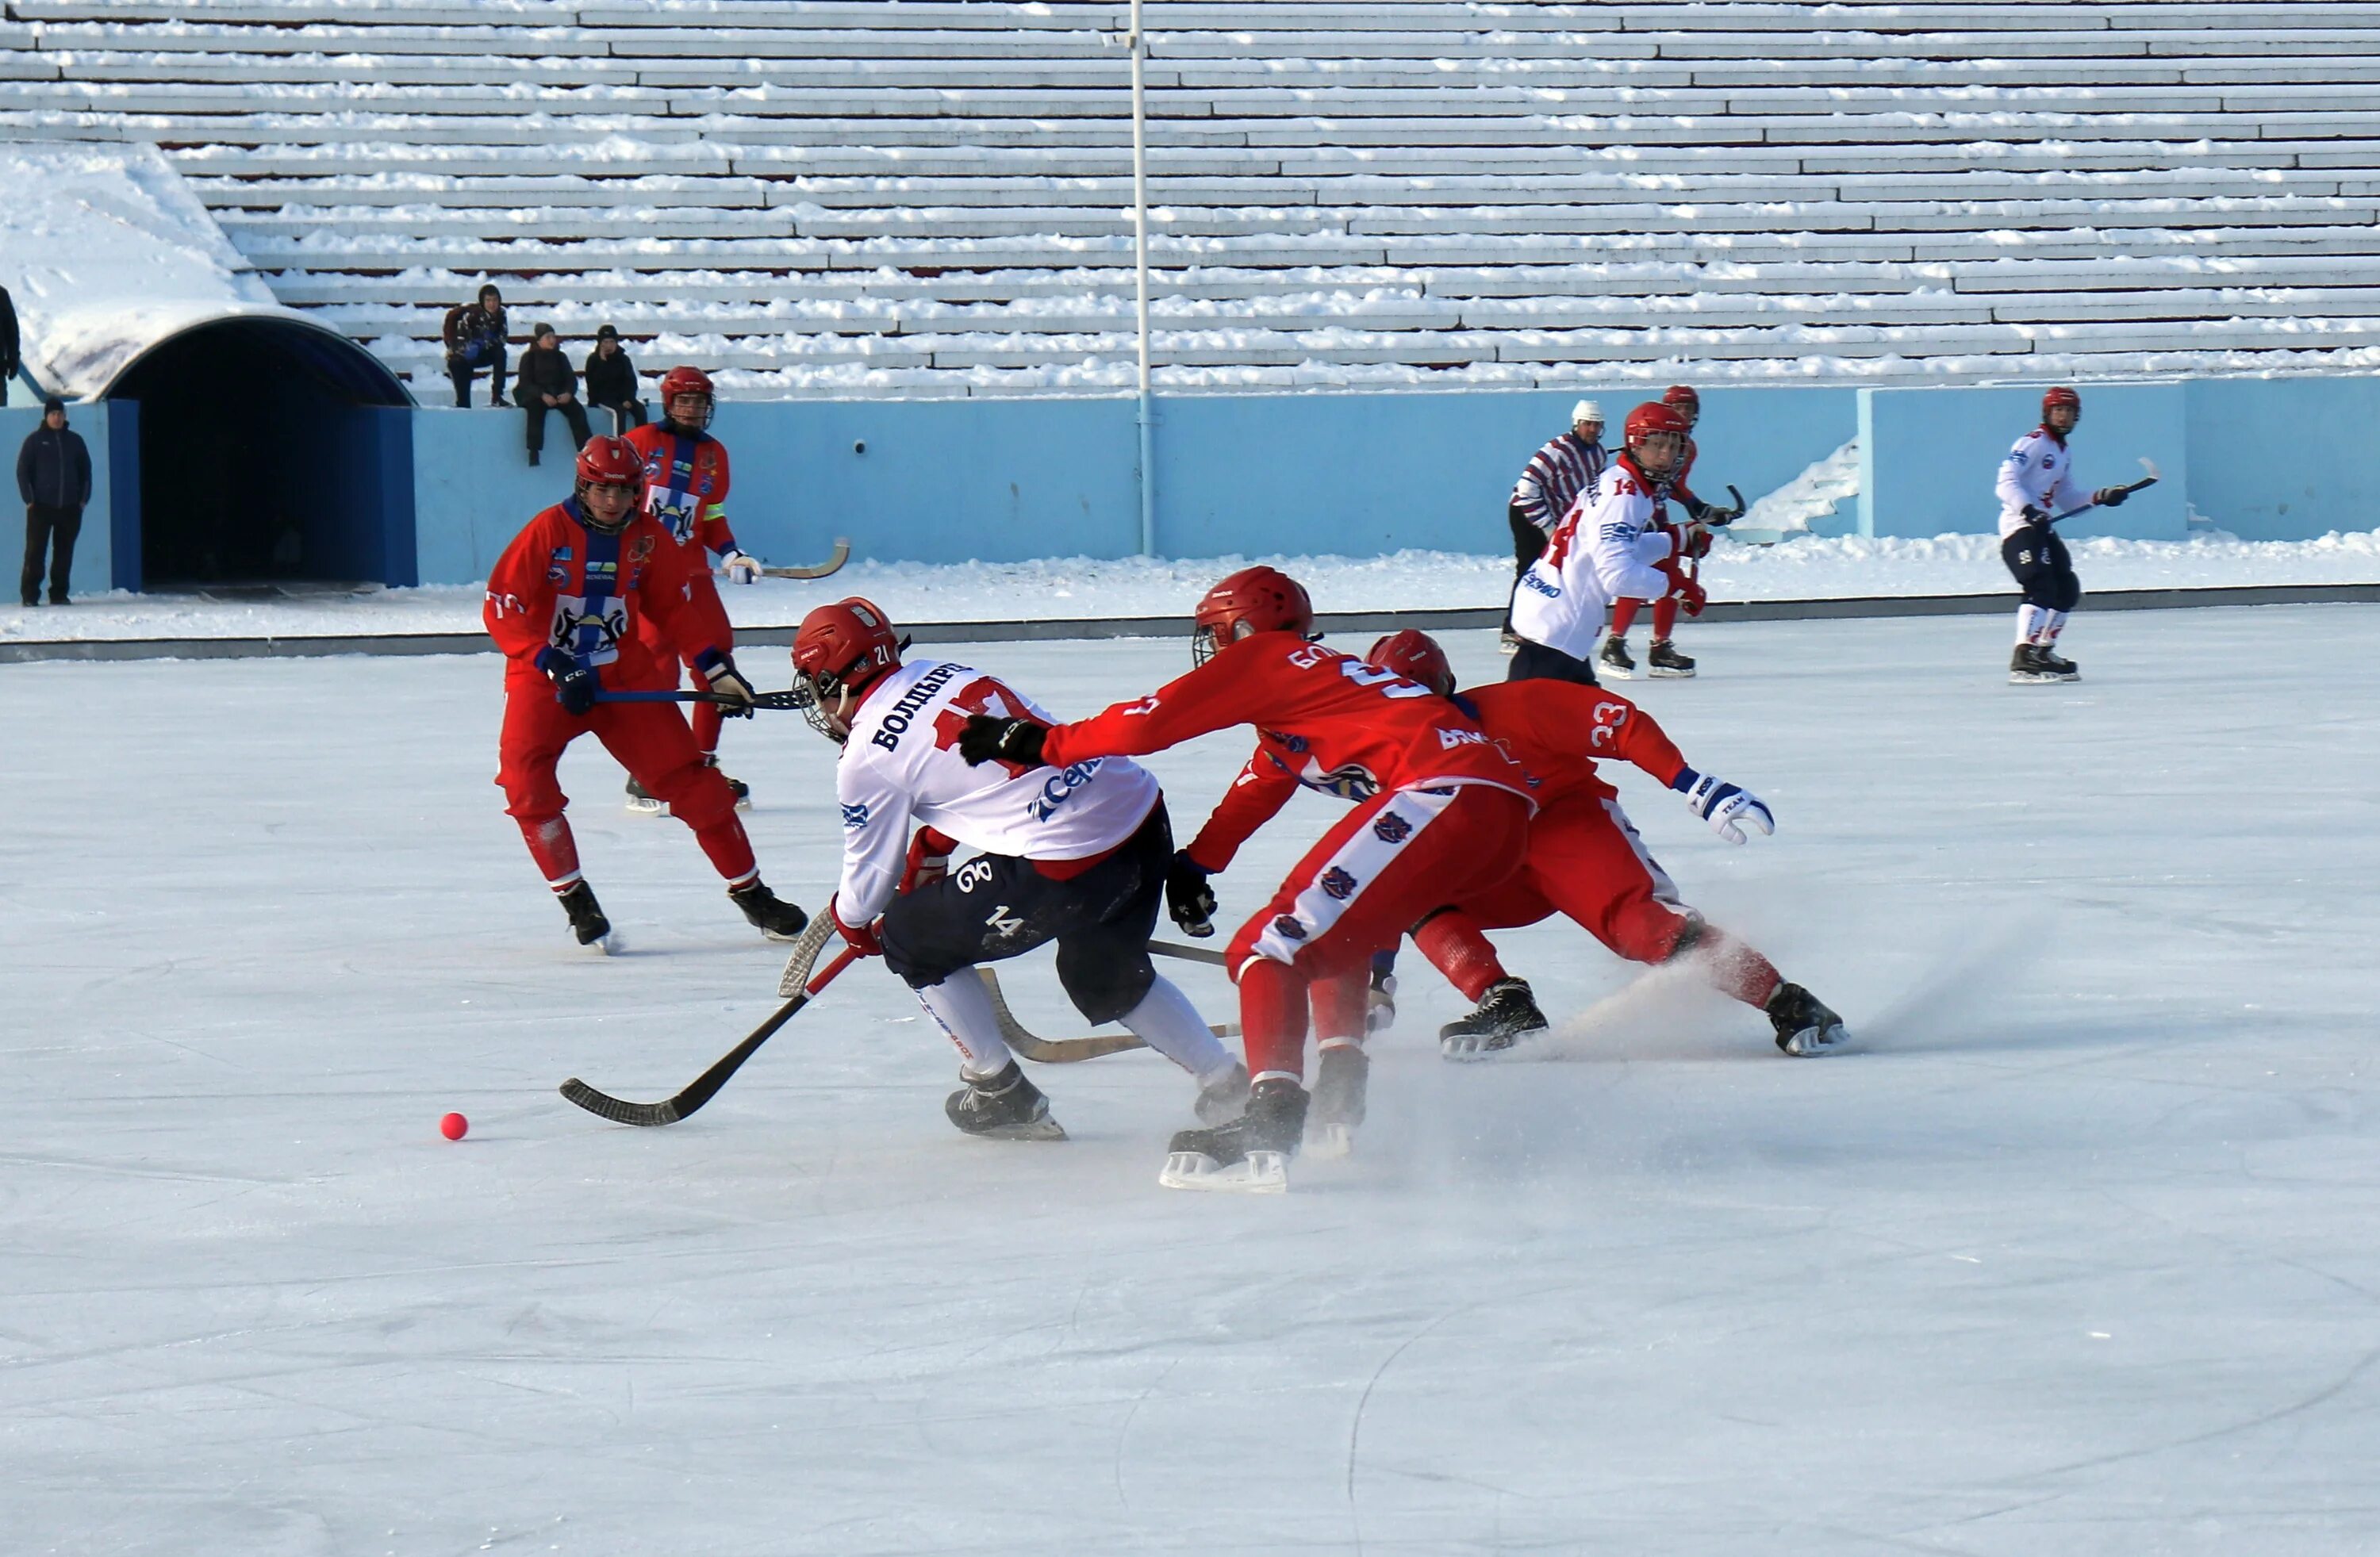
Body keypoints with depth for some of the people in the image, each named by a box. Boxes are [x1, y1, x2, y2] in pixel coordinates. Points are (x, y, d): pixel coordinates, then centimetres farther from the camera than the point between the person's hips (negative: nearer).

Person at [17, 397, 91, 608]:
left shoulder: (75, 440, 11)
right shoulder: (35, 440, 2)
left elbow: (86, 470, 16)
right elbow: (22, 470, 1)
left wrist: (84, 498, 7)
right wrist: (29, 499, -6)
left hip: (70, 508, 3)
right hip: (41, 507, -3)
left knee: (64, 552, 4)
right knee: (35, 551, -5)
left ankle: (59, 594, 10)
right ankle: (30, 594, -2)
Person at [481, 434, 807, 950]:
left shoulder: (647, 538, -1)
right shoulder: (548, 531, -14)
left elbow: (678, 607, 10)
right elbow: (502, 609, -16)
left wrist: (716, 668, -1)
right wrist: (557, 666, -24)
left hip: (623, 679, 3)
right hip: (545, 678, -3)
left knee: (690, 779, -2)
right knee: (525, 778, -24)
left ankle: (749, 892, 11)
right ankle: (575, 899, -11)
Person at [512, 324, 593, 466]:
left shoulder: (560, 357, 13)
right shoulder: (528, 357, 2)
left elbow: (571, 379, 8)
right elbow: (525, 383, -8)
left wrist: (568, 393, -15)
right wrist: (543, 395, -23)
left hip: (559, 394, 4)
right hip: (534, 395, -4)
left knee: (577, 410, -23)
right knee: (536, 409, -37)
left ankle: (586, 448, -28)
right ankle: (534, 453, -43)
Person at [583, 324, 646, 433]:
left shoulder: (623, 359, 6)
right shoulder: (594, 359, -1)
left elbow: (631, 381, 2)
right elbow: (592, 383, -11)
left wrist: (628, 400, -14)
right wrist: (602, 362, -19)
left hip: (621, 397, 3)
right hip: (603, 397, -3)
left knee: (639, 409, -23)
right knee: (619, 410, -32)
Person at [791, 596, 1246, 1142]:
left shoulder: (867, 759, -3)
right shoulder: (939, 673, 16)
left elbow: (870, 871, 11)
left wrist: (852, 921, 31)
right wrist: (931, 846, 38)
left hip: (1065, 865, -8)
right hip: (1142, 817, 8)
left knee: (911, 939, 13)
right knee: (1109, 980, 32)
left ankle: (1001, 1095, 21)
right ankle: (1228, 1085, 28)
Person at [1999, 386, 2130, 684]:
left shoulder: (2064, 452, 21)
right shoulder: (2033, 443, -9)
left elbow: (2066, 497, 23)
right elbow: (2007, 482, -19)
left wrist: (2100, 497, 9)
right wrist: (2028, 510, -34)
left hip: (2042, 528, 10)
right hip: (2019, 526, -10)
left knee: (2067, 590, 16)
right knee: (2041, 588, -24)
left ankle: (2043, 652, 27)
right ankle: (2023, 660, -34)